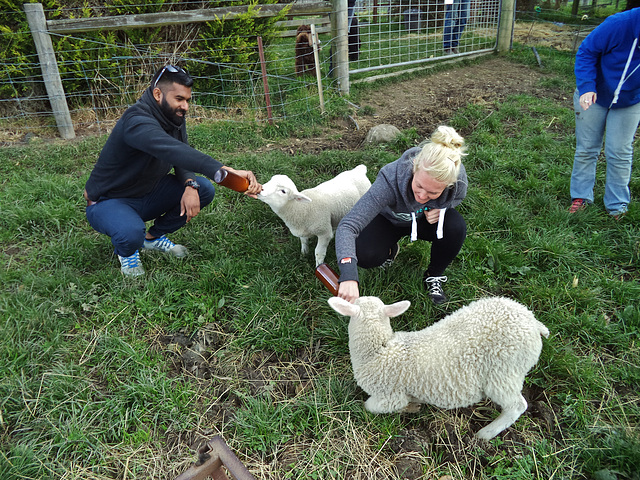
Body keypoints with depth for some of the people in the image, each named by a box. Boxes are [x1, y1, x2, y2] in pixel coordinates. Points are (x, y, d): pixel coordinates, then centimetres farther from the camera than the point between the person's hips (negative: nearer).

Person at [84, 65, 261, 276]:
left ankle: (154, 237, 11)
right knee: (131, 233, -38)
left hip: (148, 194, 8)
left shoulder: (174, 117, -4)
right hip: (109, 201, -7)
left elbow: (183, 157, 0)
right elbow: (173, 151, -49)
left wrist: (190, 185, -24)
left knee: (204, 189, -8)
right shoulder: (137, 121, -31)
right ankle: (126, 251, 3)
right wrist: (227, 172, -60)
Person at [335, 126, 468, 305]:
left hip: (426, 219, 2)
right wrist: (349, 276, -62)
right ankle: (390, 249, 11)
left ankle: (434, 275, 1)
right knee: (365, 256, -29)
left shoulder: (458, 177, -32)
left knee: (456, 227, -29)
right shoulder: (391, 179, -44)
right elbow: (348, 226, -48)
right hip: (389, 220, -2)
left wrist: (442, 208, -27)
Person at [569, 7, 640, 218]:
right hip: (594, 96, -2)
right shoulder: (619, 24, -29)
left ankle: (617, 206, 17)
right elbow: (586, 52, -20)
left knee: (620, 154, 4)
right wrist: (586, 87, -31)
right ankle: (581, 197, 23)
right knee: (586, 149, 7)